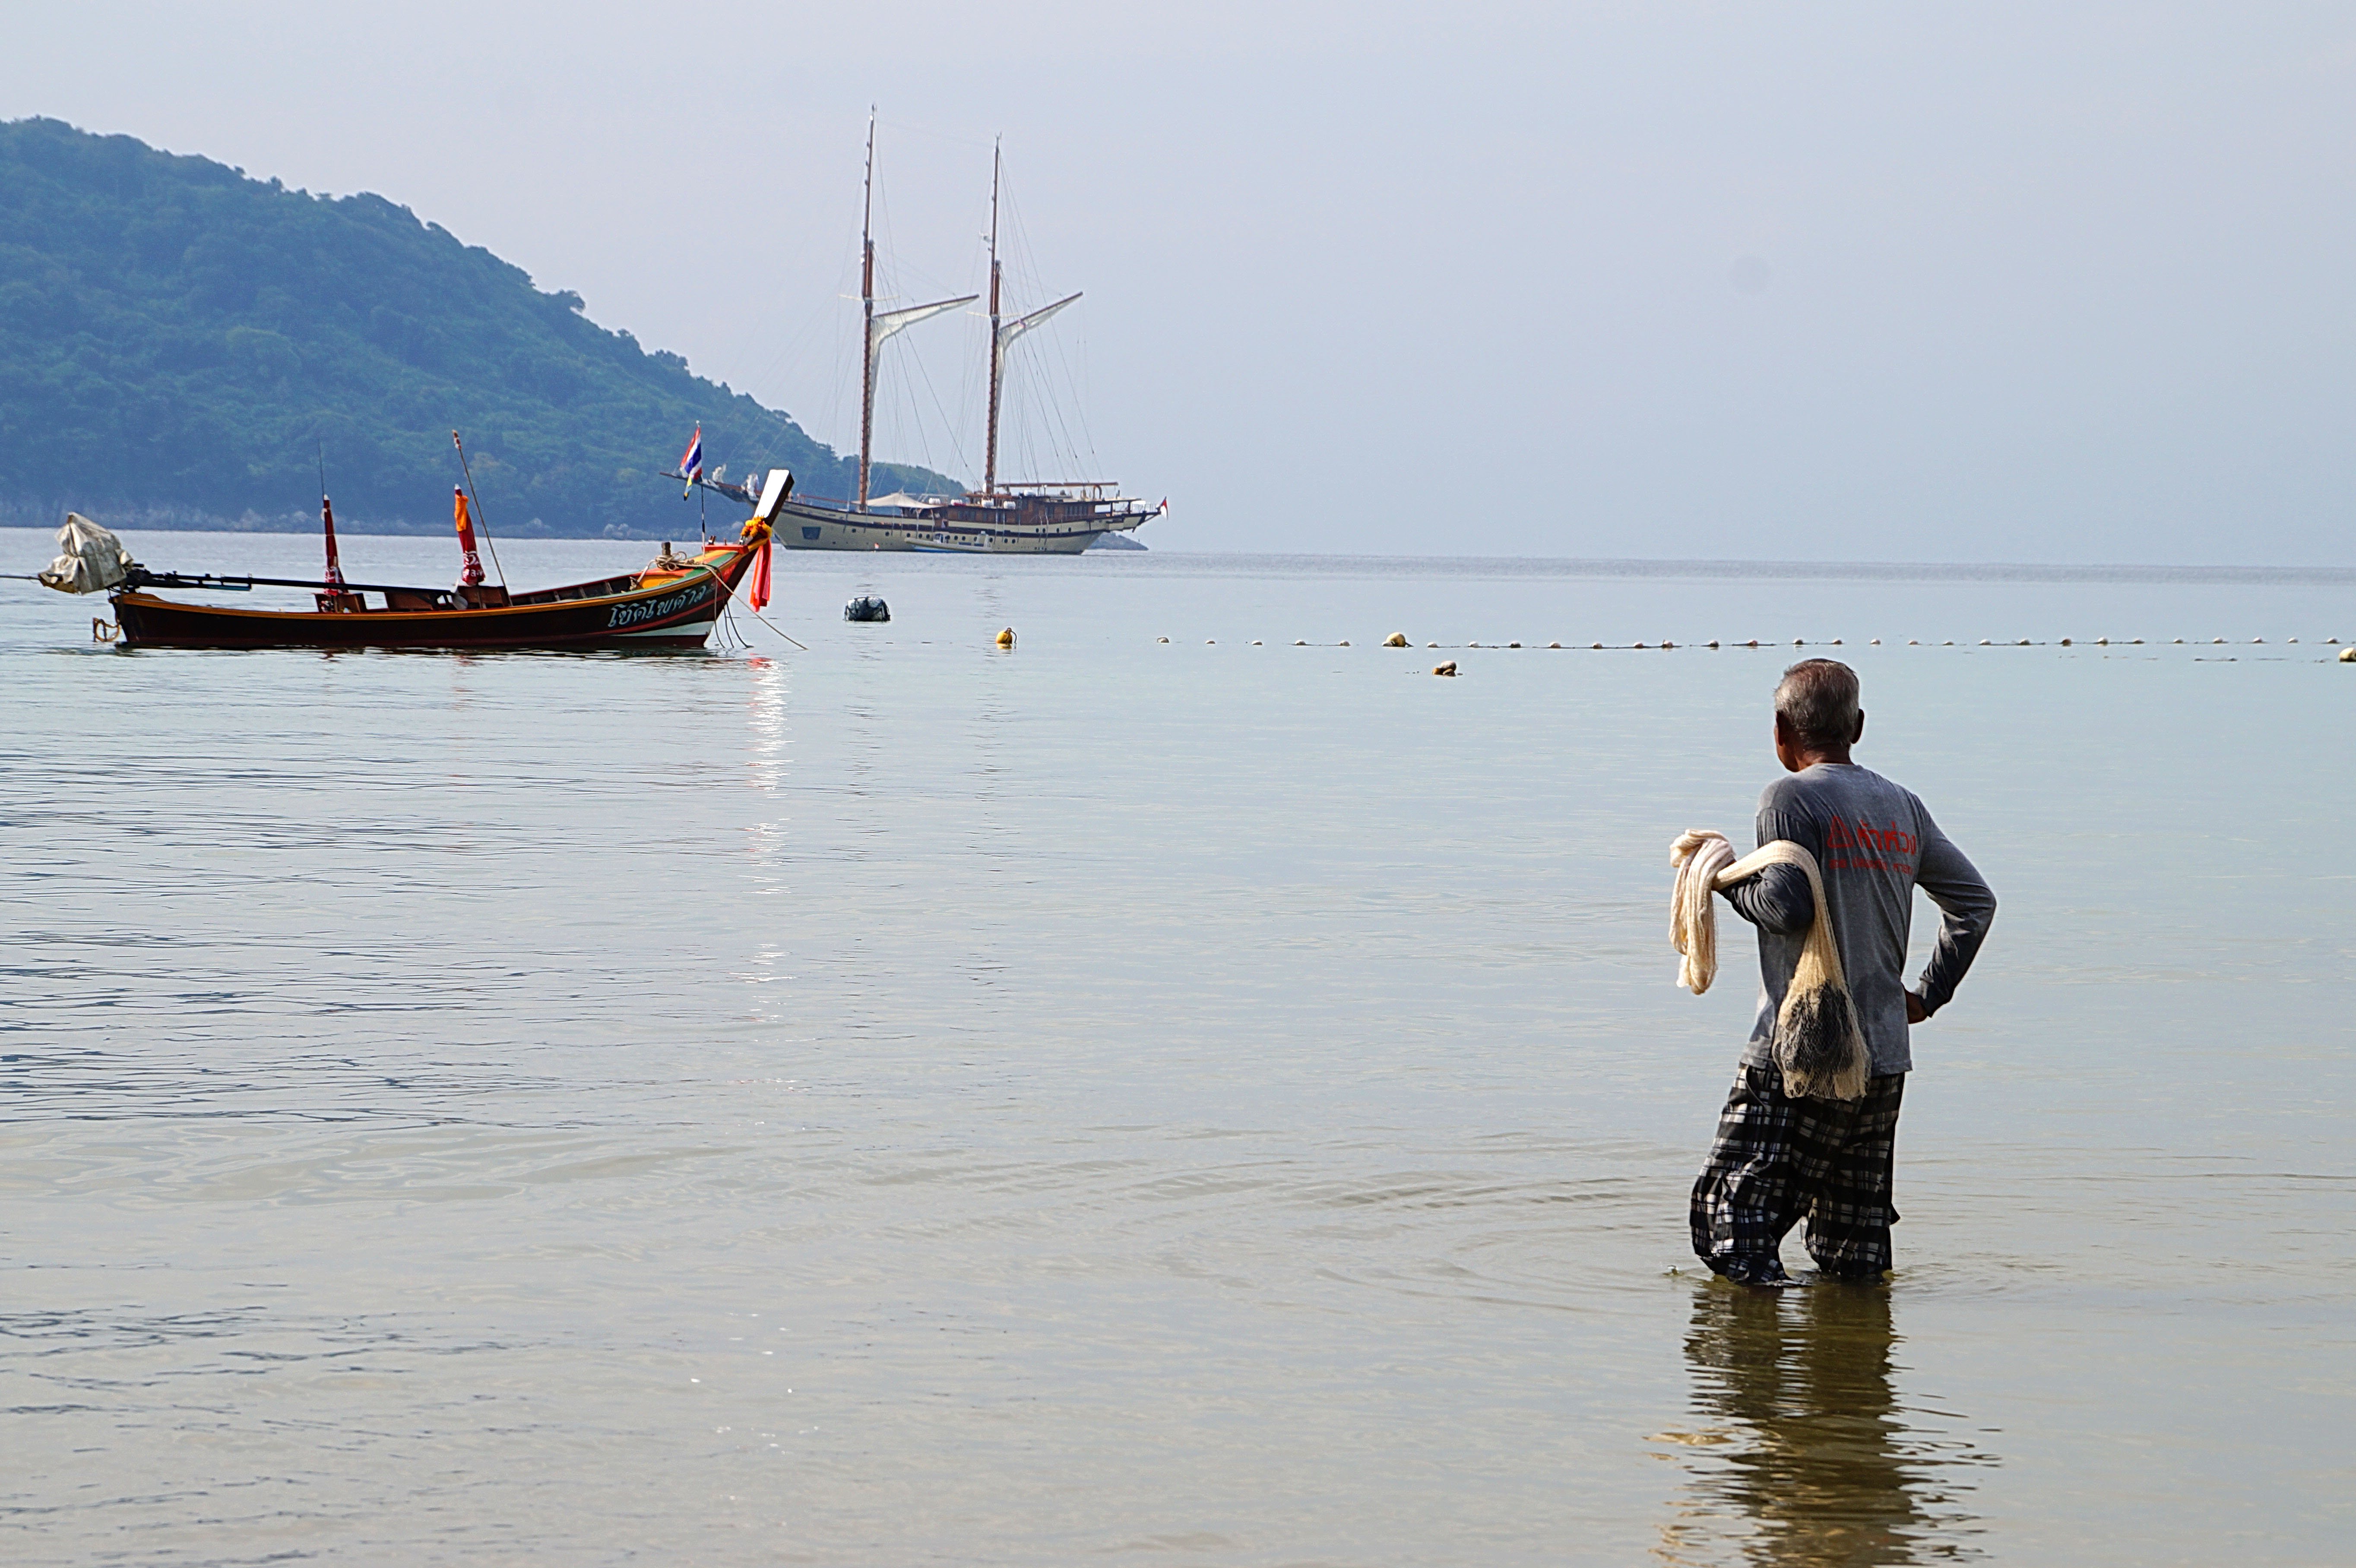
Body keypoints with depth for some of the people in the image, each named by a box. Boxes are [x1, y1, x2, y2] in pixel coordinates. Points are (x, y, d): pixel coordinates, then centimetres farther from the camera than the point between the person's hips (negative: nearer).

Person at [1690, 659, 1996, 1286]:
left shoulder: (1790, 799, -8)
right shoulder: (1901, 805, 12)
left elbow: (1787, 907, -18)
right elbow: (1975, 900, 13)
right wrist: (1929, 994, 19)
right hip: (1883, 1053, 7)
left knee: (1730, 1222, -6)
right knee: (1855, 1253, 14)